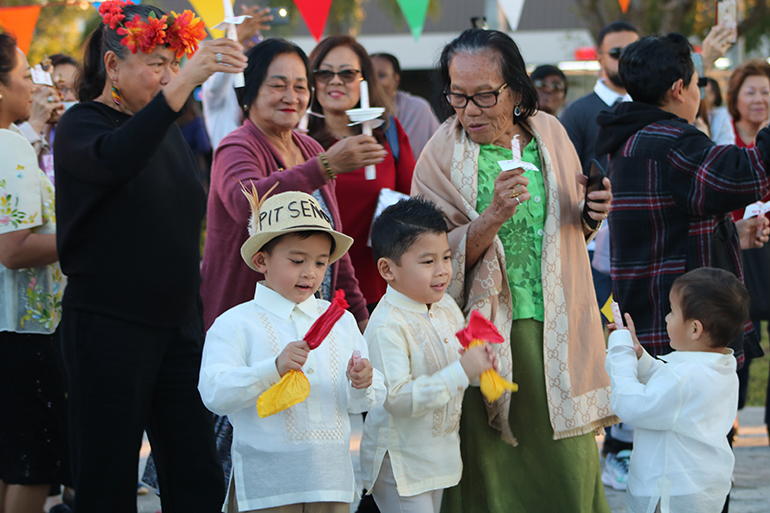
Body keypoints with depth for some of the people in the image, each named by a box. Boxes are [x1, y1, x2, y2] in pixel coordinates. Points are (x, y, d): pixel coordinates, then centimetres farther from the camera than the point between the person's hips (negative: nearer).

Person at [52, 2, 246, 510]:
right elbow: (115, 160, -33)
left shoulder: (169, 131, 15)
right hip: (108, 328, -7)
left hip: (179, 325, 7)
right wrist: (184, 84, -42)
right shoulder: (80, 127, -7)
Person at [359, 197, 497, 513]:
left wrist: (479, 360, -5)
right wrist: (461, 372, -32)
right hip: (400, 461, -8)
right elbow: (396, 398, -30)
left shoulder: (447, 307, 5)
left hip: (439, 457, 8)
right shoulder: (387, 327, -23)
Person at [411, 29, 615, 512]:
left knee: (570, 471, 2)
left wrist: (591, 215, 0)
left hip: (554, 333, 3)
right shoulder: (443, 155, -3)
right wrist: (493, 216, -23)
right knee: (489, 470, -2)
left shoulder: (550, 134, 8)